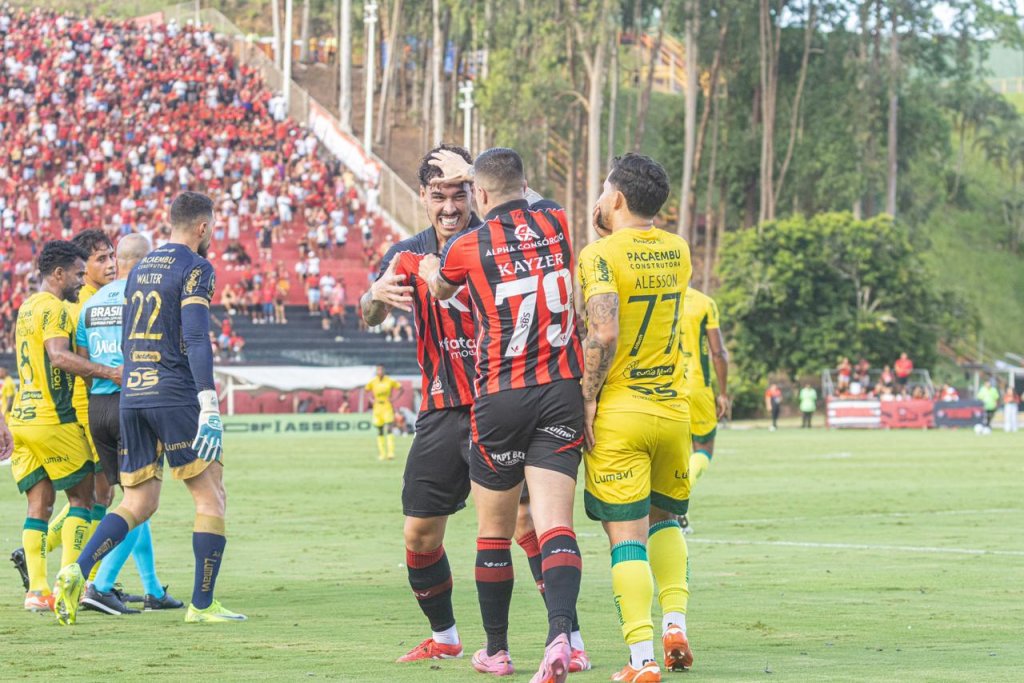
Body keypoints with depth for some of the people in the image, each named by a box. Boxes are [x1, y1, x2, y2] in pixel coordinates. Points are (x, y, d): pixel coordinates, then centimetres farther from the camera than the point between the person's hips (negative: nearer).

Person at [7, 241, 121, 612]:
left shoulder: (26, 308, 18)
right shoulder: (52, 308, -11)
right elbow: (59, 356, -27)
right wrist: (108, 372, -30)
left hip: (22, 415, 8)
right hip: (52, 418, -8)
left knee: (39, 503, 7)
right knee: (82, 496, 1)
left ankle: (36, 589, 0)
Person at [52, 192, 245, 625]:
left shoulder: (139, 271, 17)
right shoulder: (195, 269, -6)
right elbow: (195, 338, -17)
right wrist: (210, 407, -21)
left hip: (131, 395, 7)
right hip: (175, 395, -7)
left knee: (138, 503, 12)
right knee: (211, 497, 2)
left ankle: (77, 572, -8)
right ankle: (202, 605, 0)